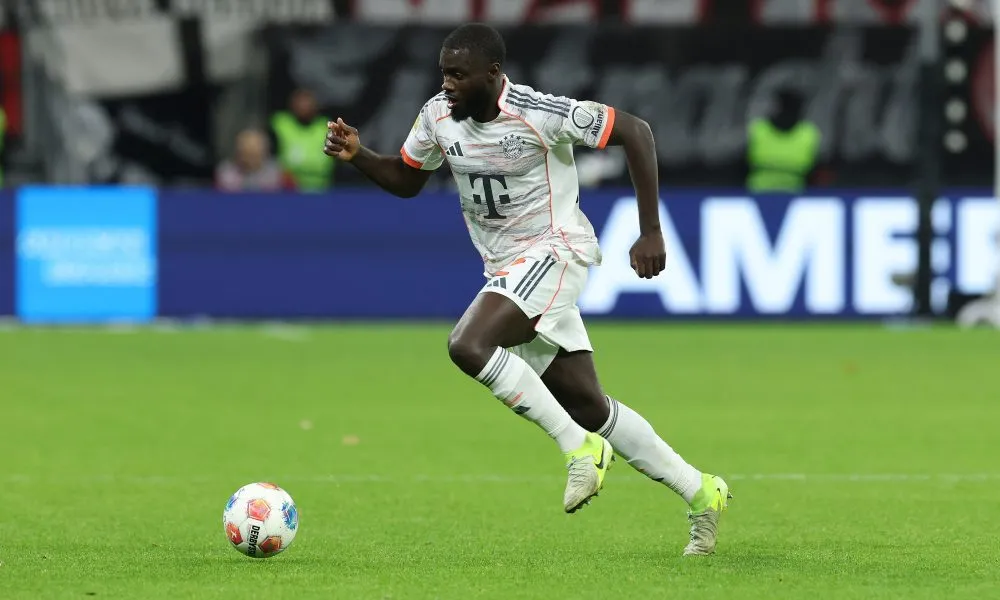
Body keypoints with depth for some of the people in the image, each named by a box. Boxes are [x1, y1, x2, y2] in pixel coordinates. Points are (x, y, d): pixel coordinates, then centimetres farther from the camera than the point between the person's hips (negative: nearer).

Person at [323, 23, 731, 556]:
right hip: (507, 267, 7)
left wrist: (650, 232, -16)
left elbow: (635, 132, -14)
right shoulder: (438, 116, -1)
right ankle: (699, 493, 20)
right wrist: (357, 156, -5)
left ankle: (579, 447, -16)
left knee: (467, 346, -28)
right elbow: (406, 180, 15)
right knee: (587, 406, 8)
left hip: (554, 252, -7)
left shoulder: (540, 113, -21)